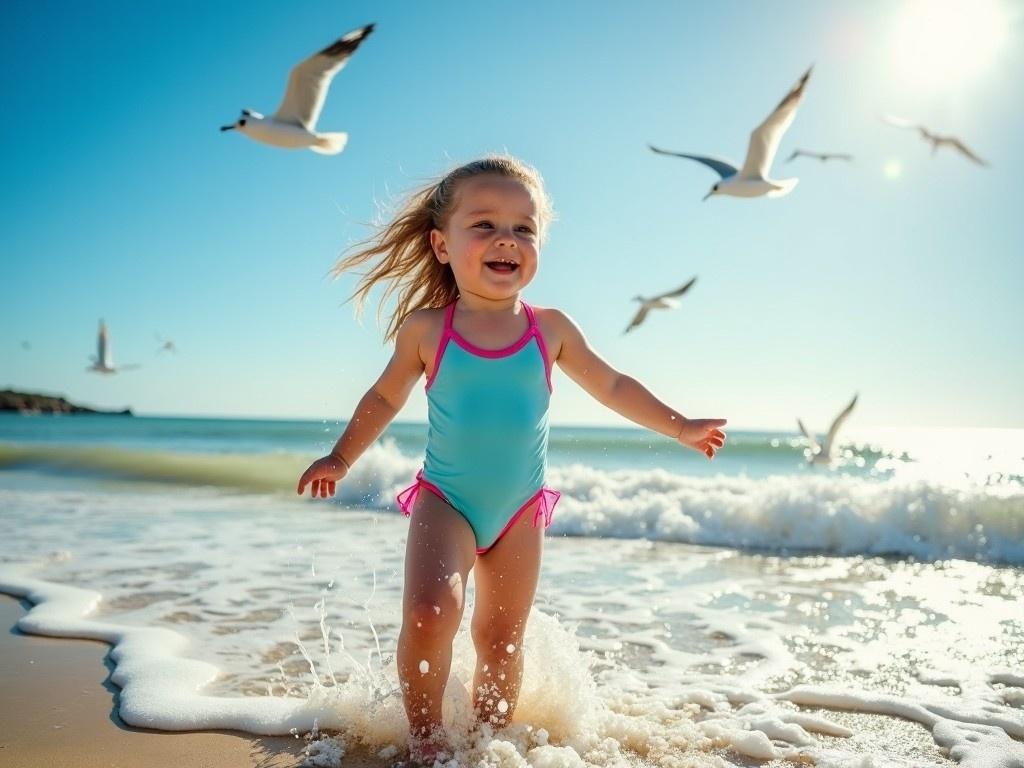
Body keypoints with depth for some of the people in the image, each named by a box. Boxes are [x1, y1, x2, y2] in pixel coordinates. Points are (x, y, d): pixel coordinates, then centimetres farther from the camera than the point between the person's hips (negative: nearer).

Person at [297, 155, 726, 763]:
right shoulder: (425, 329, -8)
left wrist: (680, 427, 10)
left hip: (521, 509, 2)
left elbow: (613, 387, 8)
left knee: (502, 639, 10)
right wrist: (342, 459, 8)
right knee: (430, 612, -21)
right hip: (444, 502, -2)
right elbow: (385, 397, 8)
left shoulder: (550, 329, -5)